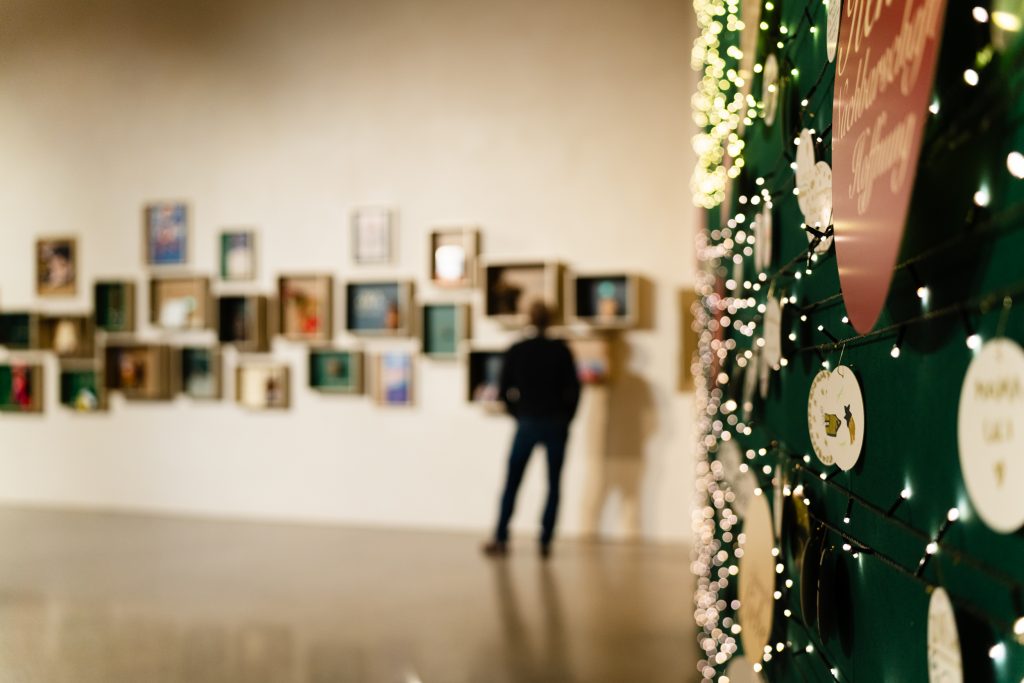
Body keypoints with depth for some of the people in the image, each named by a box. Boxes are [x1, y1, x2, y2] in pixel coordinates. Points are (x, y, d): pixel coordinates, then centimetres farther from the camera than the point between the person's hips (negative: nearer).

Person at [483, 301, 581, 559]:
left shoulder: (515, 351, 0)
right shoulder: (561, 350, -3)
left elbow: (505, 390, 2)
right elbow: (573, 388, -5)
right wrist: (565, 418, 7)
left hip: (527, 424, 1)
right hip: (556, 425, -1)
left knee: (512, 484, 8)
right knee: (554, 484, 6)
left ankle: (500, 539, 6)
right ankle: (545, 542, 3)